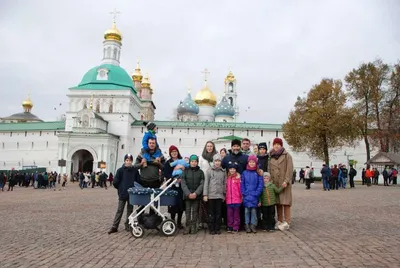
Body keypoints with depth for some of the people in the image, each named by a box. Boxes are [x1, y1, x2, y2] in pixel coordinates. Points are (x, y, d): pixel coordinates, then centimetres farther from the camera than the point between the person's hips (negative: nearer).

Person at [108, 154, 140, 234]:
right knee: (119, 210, 3)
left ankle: (128, 226, 22)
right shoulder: (120, 170, -6)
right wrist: (120, 188, 5)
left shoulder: (135, 170, -1)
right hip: (122, 194, -2)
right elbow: (115, 182, -5)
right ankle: (114, 227, 8)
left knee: (130, 210, 11)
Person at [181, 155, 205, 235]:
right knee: (188, 211, 1)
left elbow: (202, 184, -1)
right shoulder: (185, 171, 5)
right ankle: (187, 226, 6)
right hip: (187, 195, 0)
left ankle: (193, 227, 11)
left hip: (197, 195, 0)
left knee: (195, 211, 4)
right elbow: (183, 184, -1)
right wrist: (188, 193, -13)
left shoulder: (200, 172, 6)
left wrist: (196, 193, -14)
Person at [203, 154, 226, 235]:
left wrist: (224, 194, 10)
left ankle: (217, 229, 15)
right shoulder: (209, 171, 0)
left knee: (218, 213, 5)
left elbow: (224, 184, 12)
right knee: (211, 213, 3)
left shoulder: (223, 172, 8)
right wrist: (205, 194, -7)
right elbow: (206, 183, -3)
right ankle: (211, 229, 12)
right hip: (211, 195, -2)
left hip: (220, 195, 2)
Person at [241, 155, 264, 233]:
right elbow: (242, 184, 3)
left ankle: (253, 225, 14)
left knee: (254, 210, 5)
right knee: (247, 210, 5)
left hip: (255, 196, 0)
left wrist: (256, 193, -10)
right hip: (246, 196, 0)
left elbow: (261, 184, -2)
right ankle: (247, 225, 13)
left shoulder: (258, 173, 2)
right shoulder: (244, 173, 4)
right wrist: (244, 193, -7)